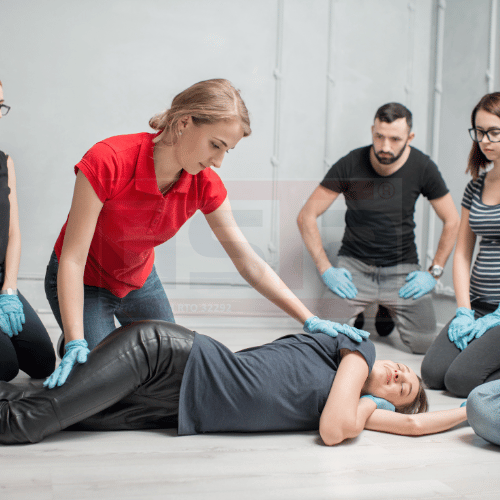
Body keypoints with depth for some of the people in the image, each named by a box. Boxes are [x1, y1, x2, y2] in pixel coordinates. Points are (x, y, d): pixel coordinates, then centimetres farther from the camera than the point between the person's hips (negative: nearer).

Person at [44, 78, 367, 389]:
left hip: (139, 281, 5)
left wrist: (310, 321, -21)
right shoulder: (108, 162, -35)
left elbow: (249, 263, -15)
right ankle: (72, 347, 19)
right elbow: (73, 259, -31)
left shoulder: (205, 184, -20)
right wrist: (76, 344, -39)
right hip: (84, 283, -4)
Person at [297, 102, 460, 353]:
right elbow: (306, 217, -7)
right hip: (354, 266, -1)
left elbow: (451, 221, 4)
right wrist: (325, 269, -11)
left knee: (425, 343, -8)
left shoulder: (422, 167, -7)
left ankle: (389, 312, 24)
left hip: (403, 269, 1)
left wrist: (434, 272, -1)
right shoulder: (350, 165, -12)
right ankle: (357, 312, 19)